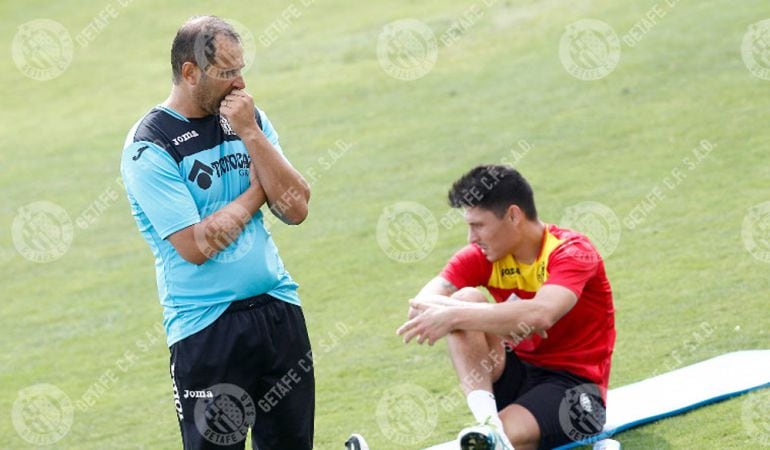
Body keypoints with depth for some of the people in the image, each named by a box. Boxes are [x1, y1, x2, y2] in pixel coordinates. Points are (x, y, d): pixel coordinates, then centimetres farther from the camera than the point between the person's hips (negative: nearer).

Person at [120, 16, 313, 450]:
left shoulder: (248, 119, 7)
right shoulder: (149, 147, -10)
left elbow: (296, 209, -1)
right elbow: (195, 246, -18)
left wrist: (250, 135, -10)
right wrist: (256, 191, -5)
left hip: (280, 311, 6)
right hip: (207, 328, -5)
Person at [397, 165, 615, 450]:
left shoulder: (570, 252, -15)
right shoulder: (482, 257, 1)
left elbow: (541, 314, -36)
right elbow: (421, 303, -13)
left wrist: (455, 316, -35)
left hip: (574, 384, -6)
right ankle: (487, 421, -34)